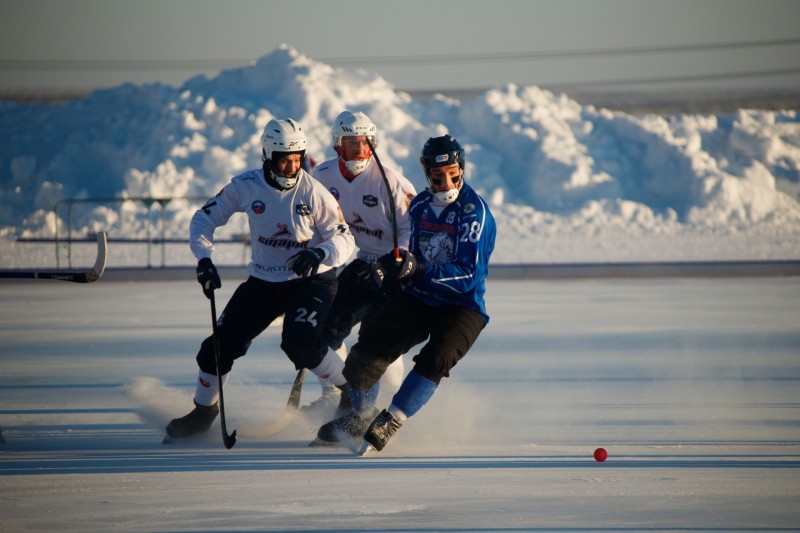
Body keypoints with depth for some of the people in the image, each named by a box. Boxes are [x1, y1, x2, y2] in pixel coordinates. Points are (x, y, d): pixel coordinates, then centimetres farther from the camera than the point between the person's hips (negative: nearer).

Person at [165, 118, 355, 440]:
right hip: (263, 281, 4)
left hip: (311, 281, -4)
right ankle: (204, 411, 24)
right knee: (221, 344, -1)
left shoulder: (314, 192, -16)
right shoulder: (246, 186, -9)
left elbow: (345, 240, -12)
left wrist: (320, 254, -34)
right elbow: (204, 220, 1)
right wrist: (204, 260, -15)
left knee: (300, 344, -27)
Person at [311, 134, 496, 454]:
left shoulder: (474, 211, -15)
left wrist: (419, 269, -35)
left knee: (436, 359, -31)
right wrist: (388, 267, -1)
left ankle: (388, 424, -19)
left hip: (462, 306, -6)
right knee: (370, 346, -12)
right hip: (418, 299, 6)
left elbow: (468, 274, -24)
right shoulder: (419, 205, 6)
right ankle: (359, 418, 11)